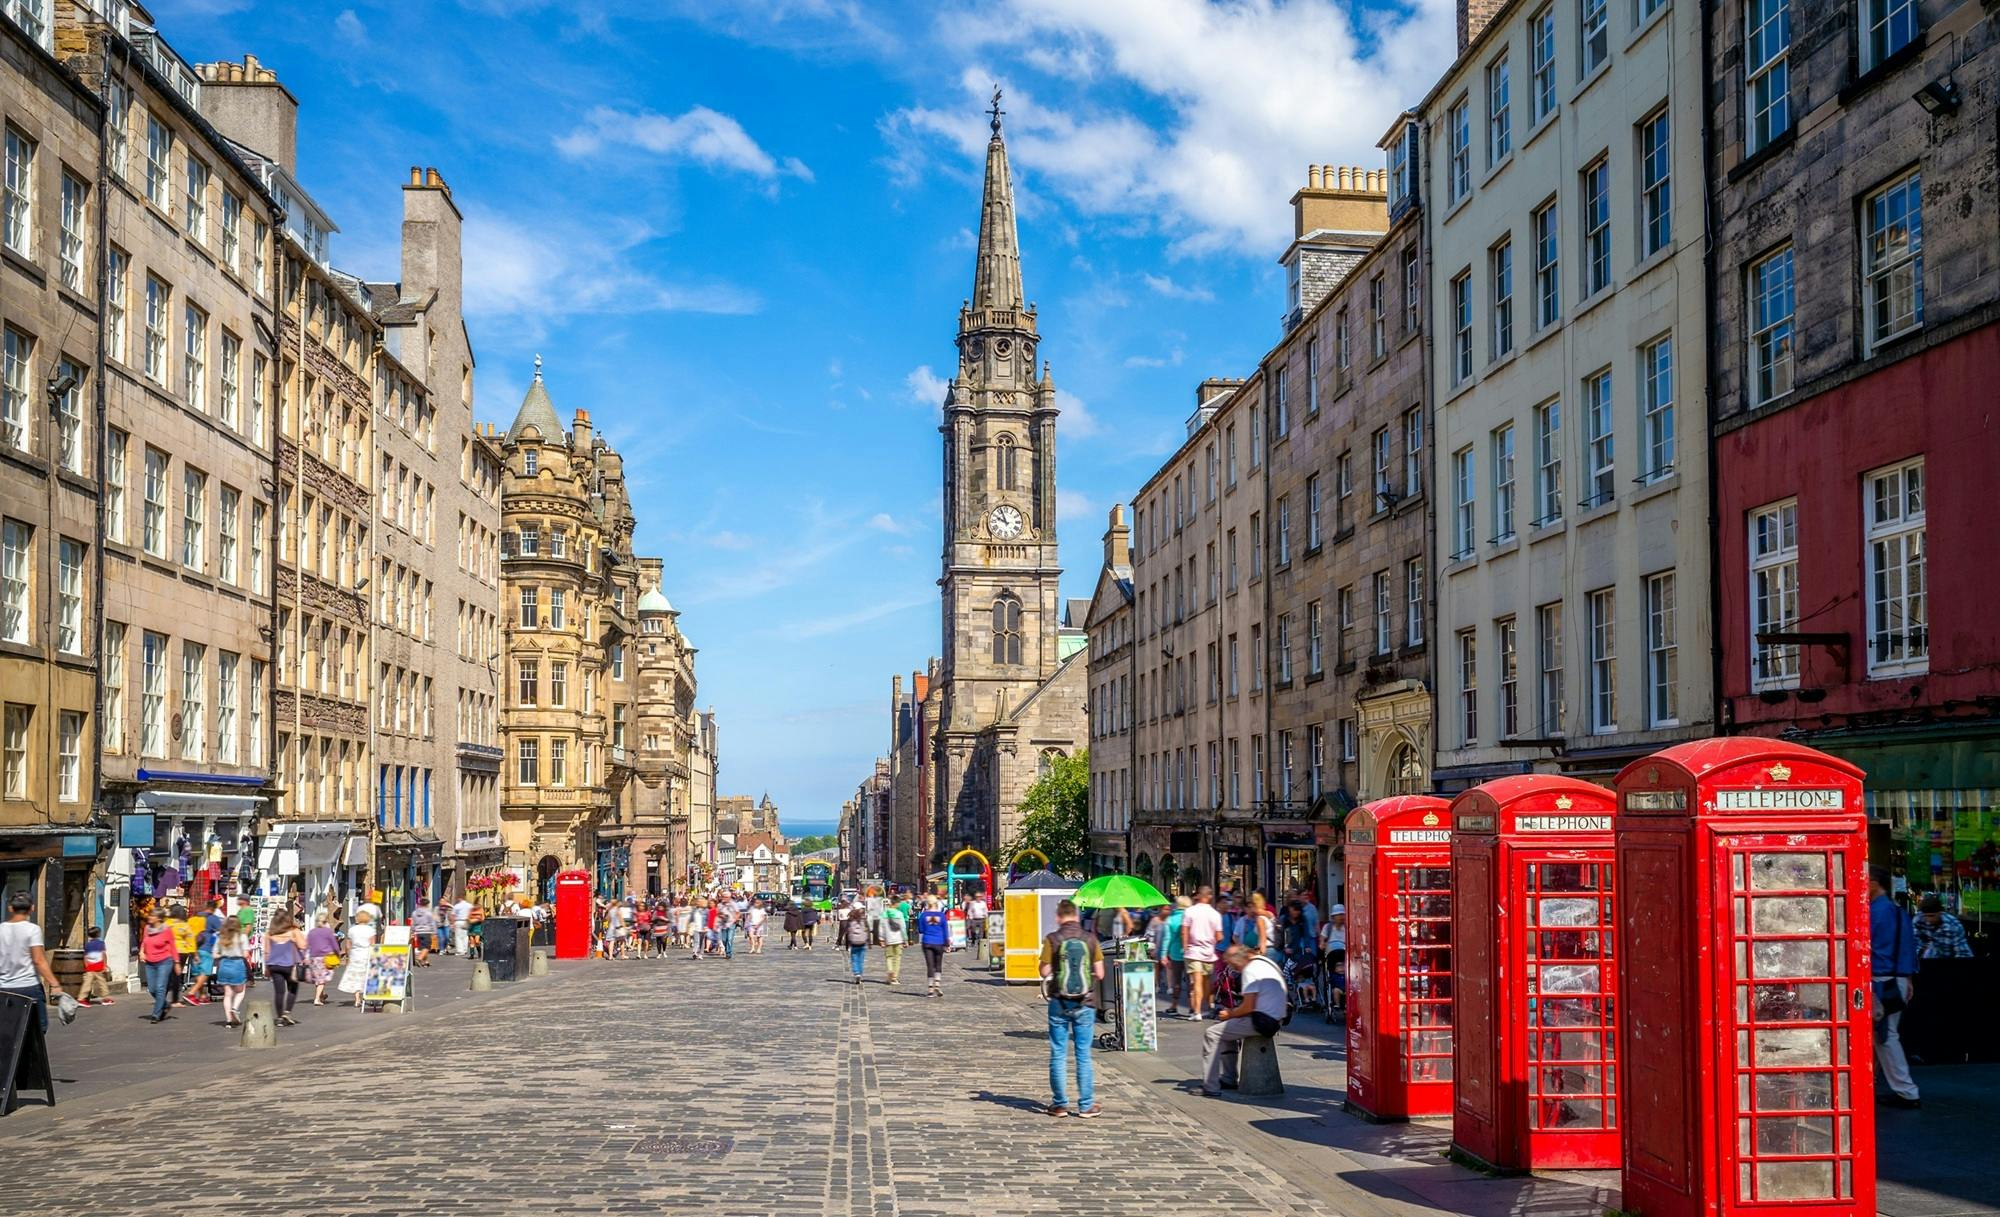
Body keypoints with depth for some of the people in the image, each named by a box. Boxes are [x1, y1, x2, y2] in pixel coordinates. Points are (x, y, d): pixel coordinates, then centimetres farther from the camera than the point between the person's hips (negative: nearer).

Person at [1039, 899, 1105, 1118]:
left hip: (1059, 1002, -1)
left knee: (1058, 1054, 8)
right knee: (1083, 1055, 7)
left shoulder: (1052, 940, -7)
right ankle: (1086, 1106, 8)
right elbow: (1100, 973, -2)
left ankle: (1060, 1104, 12)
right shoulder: (1090, 939, -3)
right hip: (1085, 1003, 1)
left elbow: (1045, 972, -6)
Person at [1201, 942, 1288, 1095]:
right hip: (1276, 1020, 10)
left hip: (1261, 1022, -10)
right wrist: (1233, 1012, 16)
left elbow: (1248, 1007, -18)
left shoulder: (1251, 970, -15)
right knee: (1228, 1029, 28)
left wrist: (1230, 1014, -1)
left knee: (1212, 1034, -6)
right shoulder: (1267, 962, 16)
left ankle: (1210, 1087, -9)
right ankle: (1228, 1079, 28)